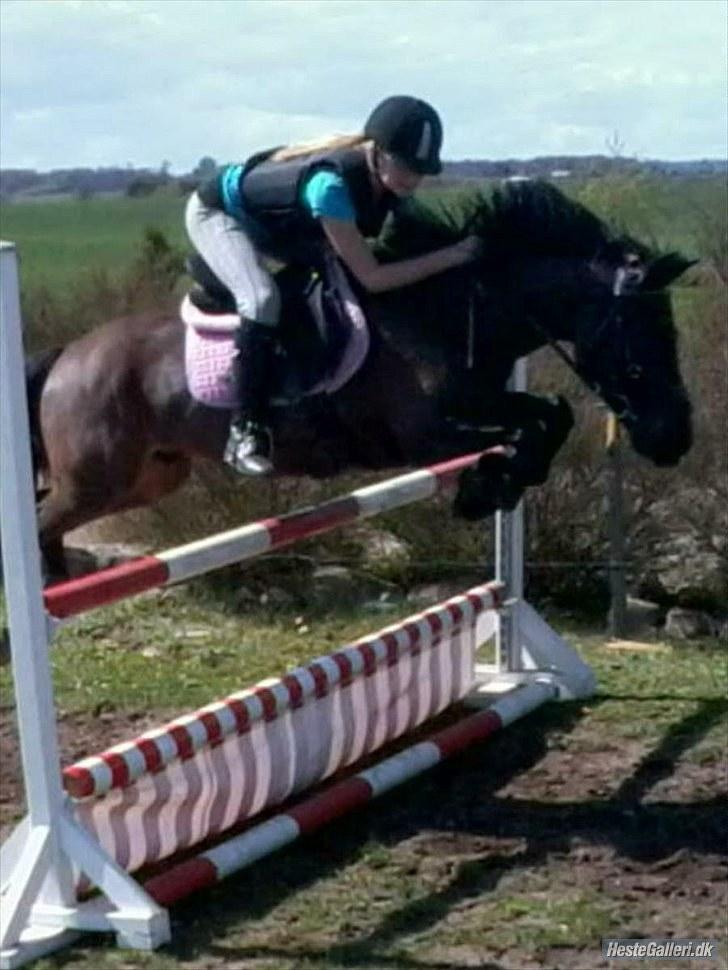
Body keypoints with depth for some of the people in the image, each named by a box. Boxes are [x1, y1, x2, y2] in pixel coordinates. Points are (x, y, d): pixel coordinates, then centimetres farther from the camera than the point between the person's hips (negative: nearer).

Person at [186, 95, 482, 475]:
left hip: (279, 225, 8)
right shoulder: (332, 185, -41)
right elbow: (373, 278, -40)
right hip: (217, 212, -8)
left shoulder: (388, 179, -19)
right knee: (262, 299, -31)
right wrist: (455, 254, -41)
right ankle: (245, 431, -27)